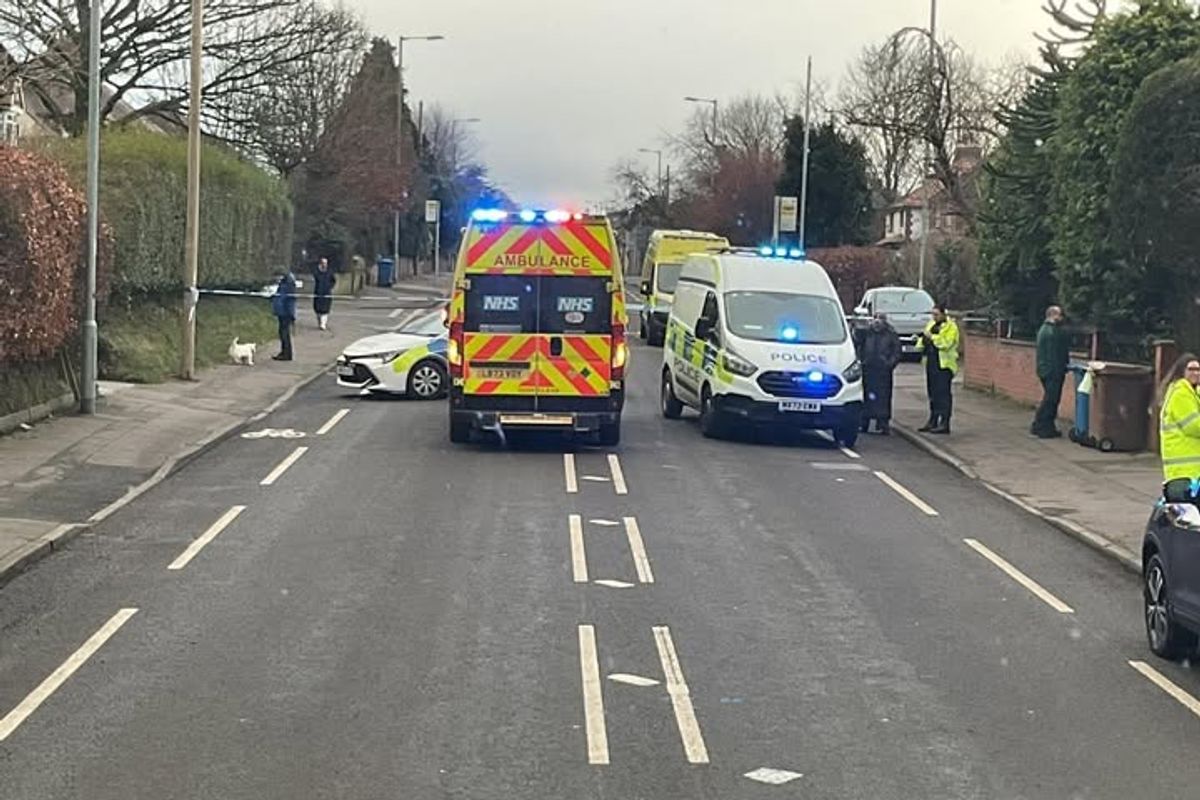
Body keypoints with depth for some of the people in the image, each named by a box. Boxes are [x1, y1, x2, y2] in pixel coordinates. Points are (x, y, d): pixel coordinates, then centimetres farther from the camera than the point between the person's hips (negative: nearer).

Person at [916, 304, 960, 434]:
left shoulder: (951, 327, -6)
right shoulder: (931, 324, 18)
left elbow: (946, 343, -19)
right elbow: (924, 340, 27)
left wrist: (931, 337, -20)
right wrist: (921, 344, 5)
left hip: (944, 364, -8)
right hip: (931, 363, 8)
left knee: (943, 393, -10)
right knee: (933, 393, 12)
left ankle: (944, 424, -12)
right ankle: (933, 422, 19)